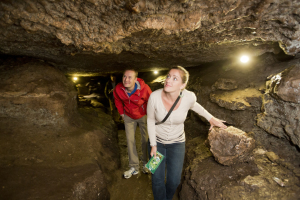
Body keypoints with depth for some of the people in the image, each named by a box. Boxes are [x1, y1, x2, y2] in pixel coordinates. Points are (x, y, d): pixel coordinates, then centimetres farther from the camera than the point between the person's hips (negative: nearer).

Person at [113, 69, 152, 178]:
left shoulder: (144, 88, -32)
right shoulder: (118, 89, -22)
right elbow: (118, 101, 2)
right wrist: (121, 113, 5)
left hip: (143, 115, -2)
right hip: (129, 117, 3)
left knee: (145, 139, 7)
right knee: (130, 140, 5)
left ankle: (146, 163, 31)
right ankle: (134, 167, 20)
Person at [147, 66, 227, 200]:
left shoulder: (189, 97, -24)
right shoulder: (154, 97, -27)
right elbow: (150, 120, -10)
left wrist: (211, 118, 4)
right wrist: (153, 145, -6)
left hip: (177, 142, 1)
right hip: (157, 140, 0)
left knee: (174, 180, 10)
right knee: (157, 180, 5)